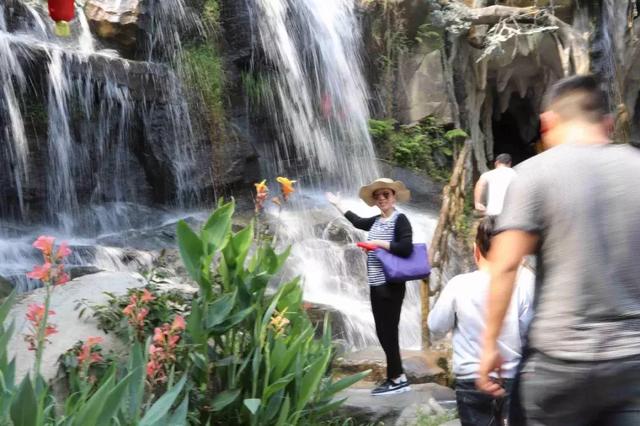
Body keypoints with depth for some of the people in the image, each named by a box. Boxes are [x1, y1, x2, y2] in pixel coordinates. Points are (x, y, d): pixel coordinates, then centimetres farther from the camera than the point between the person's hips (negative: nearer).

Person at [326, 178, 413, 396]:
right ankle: (395, 377, 15)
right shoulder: (377, 221, 12)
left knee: (388, 331, -8)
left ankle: (398, 379, -2)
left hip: (391, 285, -8)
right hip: (377, 285, 8)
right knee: (383, 332, 9)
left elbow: (406, 248, -23)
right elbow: (358, 222, 32)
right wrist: (338, 205, 40)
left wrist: (379, 243, -17)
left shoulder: (400, 219, -11)